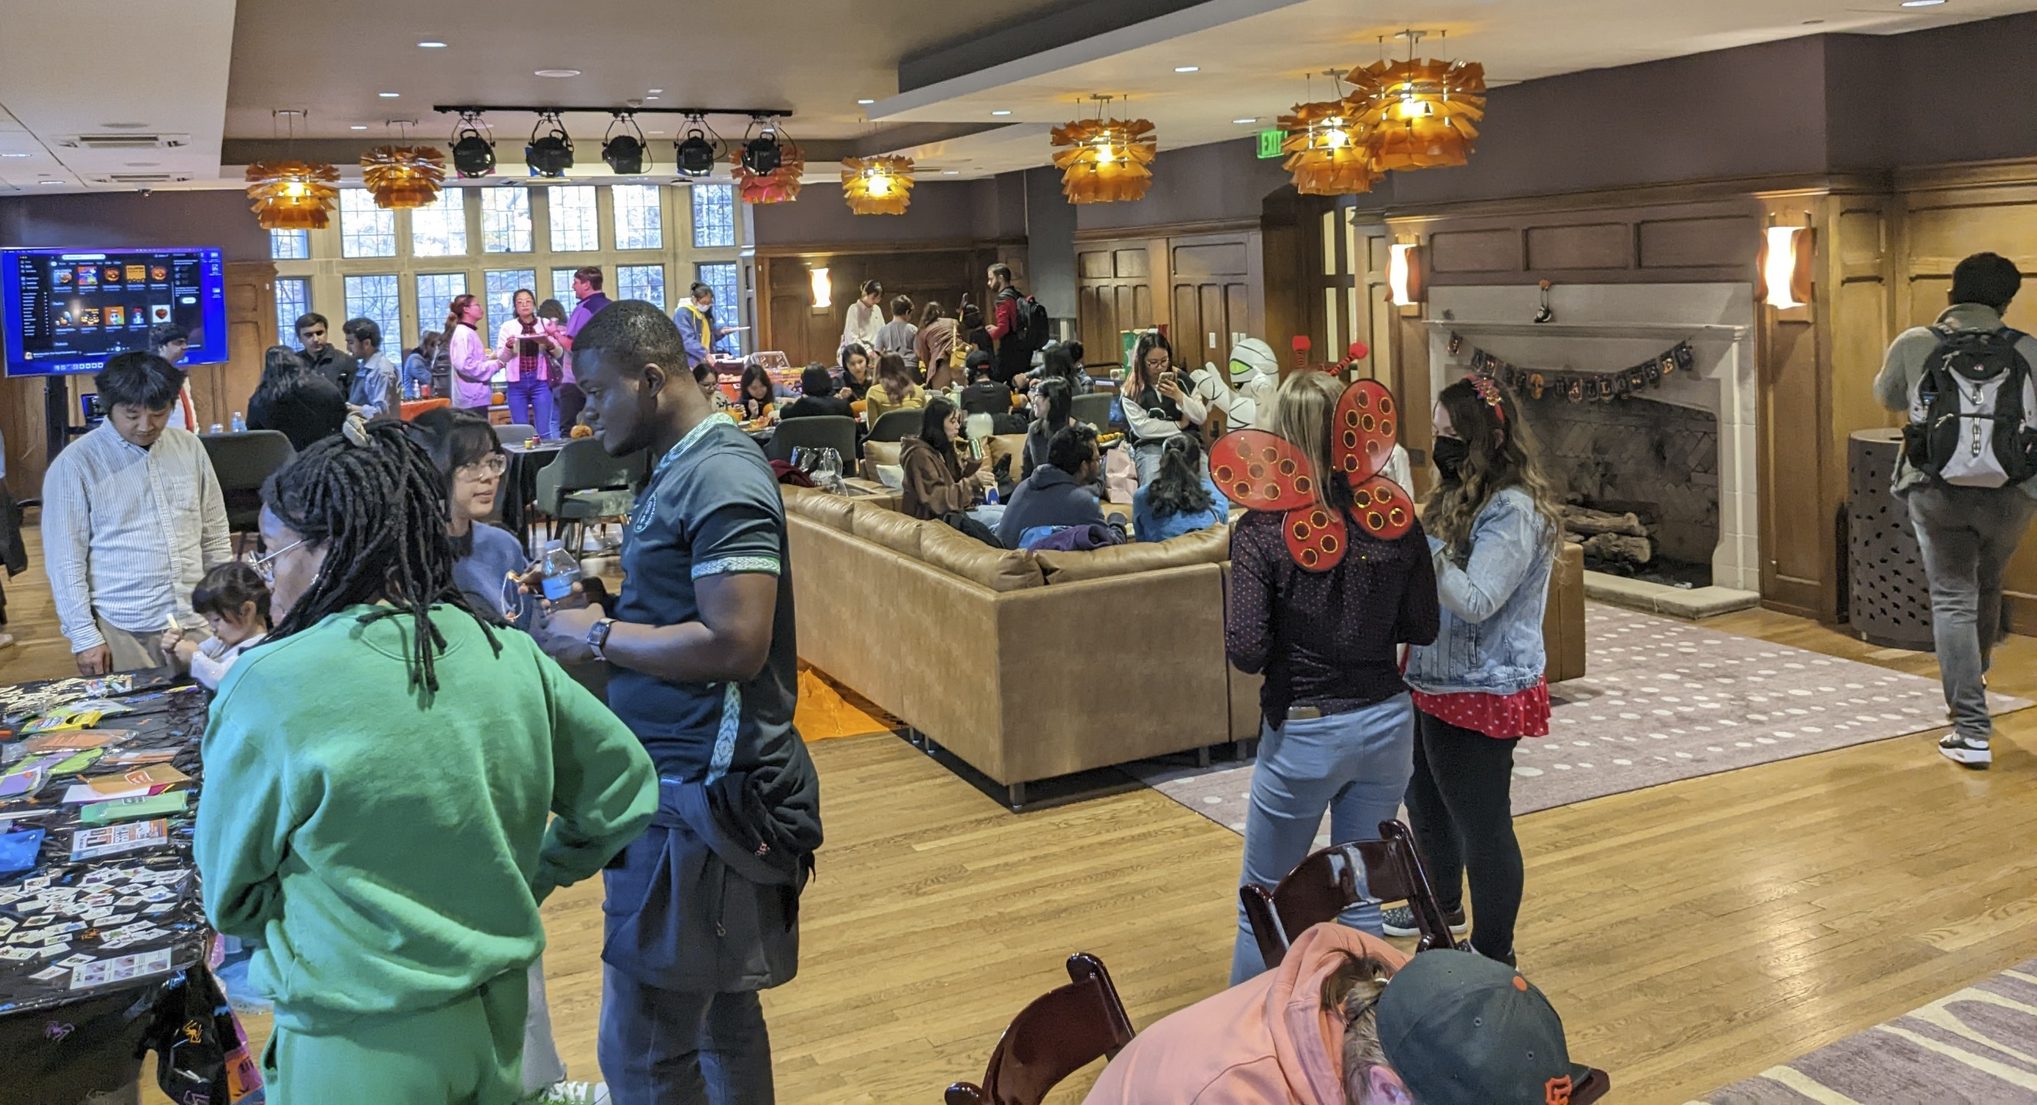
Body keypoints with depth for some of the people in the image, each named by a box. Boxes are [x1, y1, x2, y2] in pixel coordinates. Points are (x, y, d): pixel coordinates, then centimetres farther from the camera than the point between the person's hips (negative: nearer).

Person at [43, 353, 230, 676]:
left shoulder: (189, 448, 6)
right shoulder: (74, 465, -6)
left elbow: (215, 538, 13)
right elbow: (65, 560, -5)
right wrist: (84, 635, -8)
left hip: (196, 623, 4)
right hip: (121, 632, -3)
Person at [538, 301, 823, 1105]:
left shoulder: (719, 479, -17)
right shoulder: (683, 466, 12)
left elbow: (735, 643, -24)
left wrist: (600, 635, -15)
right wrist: (590, 605, 7)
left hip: (701, 791, -10)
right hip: (688, 775, 10)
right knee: (719, 1014, 20)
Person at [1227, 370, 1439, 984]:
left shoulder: (1262, 529, -17)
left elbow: (1246, 651, -19)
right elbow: (1422, 628, 1)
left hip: (1305, 731, -4)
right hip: (1387, 724, 4)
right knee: (1359, 899, 17)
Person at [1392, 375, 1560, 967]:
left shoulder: (1515, 509, -22)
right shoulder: (1459, 492, 7)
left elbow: (1475, 601, -29)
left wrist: (1420, 543, -34)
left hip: (1483, 694, -10)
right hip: (1438, 682, 10)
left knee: (1481, 821, 3)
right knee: (1426, 802, 25)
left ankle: (1495, 955, 20)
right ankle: (1443, 905, 48)